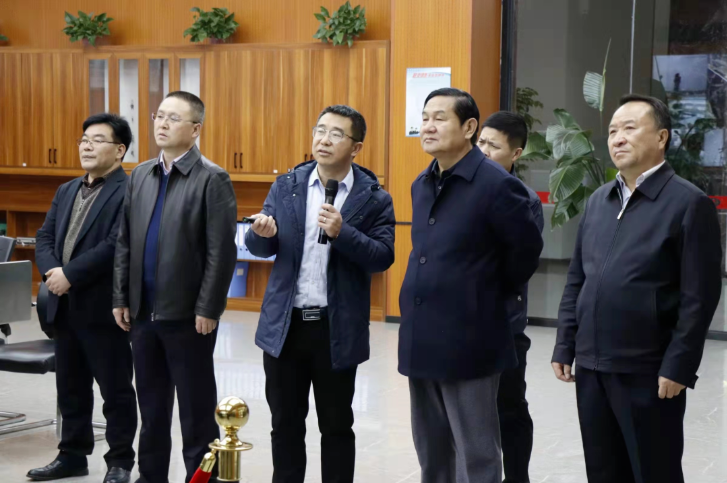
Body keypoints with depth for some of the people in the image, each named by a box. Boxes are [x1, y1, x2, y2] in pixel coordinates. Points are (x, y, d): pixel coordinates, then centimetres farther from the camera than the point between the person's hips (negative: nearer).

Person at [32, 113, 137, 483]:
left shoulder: (130, 191, -11)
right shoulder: (66, 191, 17)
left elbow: (116, 245, -21)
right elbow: (44, 237, 12)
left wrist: (70, 275, -19)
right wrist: (51, 271, -9)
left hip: (104, 307, -8)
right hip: (65, 306, 8)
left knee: (115, 390, 3)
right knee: (70, 387, 16)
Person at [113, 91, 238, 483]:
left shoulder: (212, 179, -9)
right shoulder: (140, 175, 10)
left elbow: (222, 251, -13)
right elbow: (124, 242, 13)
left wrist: (207, 310, -15)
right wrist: (120, 298, 8)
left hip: (187, 315, -6)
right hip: (143, 311, 6)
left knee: (196, 410, 4)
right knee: (151, 406, 16)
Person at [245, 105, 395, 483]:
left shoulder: (374, 199, -3)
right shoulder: (285, 186, 6)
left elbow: (382, 257, -11)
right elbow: (260, 248, 5)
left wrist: (342, 233, -25)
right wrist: (262, 233, -18)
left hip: (337, 329, -2)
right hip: (284, 324, 3)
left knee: (336, 425, 9)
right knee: (285, 423, 12)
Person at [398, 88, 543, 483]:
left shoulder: (496, 184, -13)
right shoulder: (421, 185, 11)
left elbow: (527, 248, -8)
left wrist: (493, 295, 2)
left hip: (467, 342, -7)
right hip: (421, 339, 7)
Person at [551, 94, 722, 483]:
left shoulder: (689, 203, -7)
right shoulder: (598, 201, 12)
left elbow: (699, 298, -12)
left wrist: (677, 367, -15)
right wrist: (565, 347, 10)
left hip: (648, 372, -6)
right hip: (591, 367, 6)